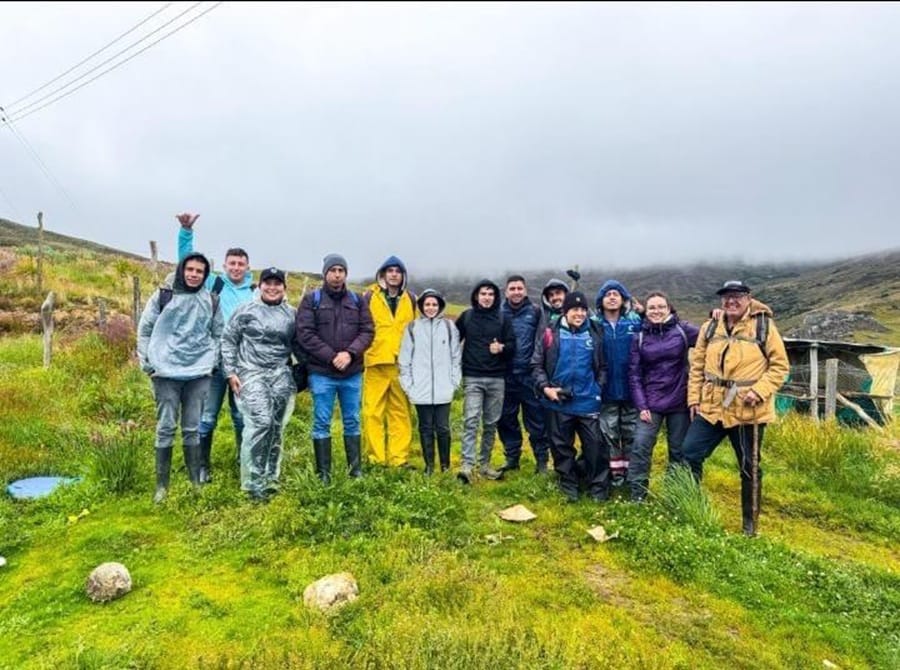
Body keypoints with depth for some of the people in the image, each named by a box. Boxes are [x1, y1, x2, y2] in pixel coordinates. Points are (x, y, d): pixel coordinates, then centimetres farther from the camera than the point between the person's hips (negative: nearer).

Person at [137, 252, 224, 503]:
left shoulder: (211, 301, 7)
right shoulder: (163, 296, 1)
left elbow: (218, 334, 14)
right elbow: (144, 330, 4)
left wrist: (212, 361, 3)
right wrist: (148, 363, -1)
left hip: (199, 373, 2)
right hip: (166, 372, -1)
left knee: (193, 428, 7)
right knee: (166, 428, 2)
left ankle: (196, 482, 15)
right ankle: (161, 485, 11)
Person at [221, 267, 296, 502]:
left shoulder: (292, 314, 11)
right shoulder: (245, 310, 2)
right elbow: (228, 340, 4)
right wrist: (230, 372, -2)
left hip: (281, 375, 4)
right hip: (251, 373, -3)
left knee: (276, 427, 5)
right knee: (260, 422, -17)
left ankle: (270, 478, 19)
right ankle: (253, 482, -7)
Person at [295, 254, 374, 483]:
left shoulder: (357, 301, 9)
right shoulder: (311, 300, 1)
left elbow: (368, 331, 3)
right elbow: (305, 334, -8)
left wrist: (350, 353, -14)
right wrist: (331, 357, -14)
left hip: (352, 373, 3)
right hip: (322, 373, -2)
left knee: (352, 421, 11)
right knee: (322, 423, 4)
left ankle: (356, 469, 22)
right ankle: (323, 473, 14)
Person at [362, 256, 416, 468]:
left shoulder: (410, 299, 13)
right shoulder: (371, 296, 4)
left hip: (403, 363, 3)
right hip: (376, 362, -2)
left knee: (401, 412, 5)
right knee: (373, 412, -2)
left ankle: (399, 458, 13)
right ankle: (376, 459, 7)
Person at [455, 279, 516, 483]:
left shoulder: (502, 318, 5)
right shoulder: (466, 316, 4)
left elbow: (512, 346, 7)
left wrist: (502, 348, -14)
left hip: (496, 378, 2)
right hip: (472, 378, -2)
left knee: (491, 423, 8)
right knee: (471, 420, -12)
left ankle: (485, 464, 21)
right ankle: (467, 465, -12)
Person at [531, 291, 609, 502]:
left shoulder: (595, 332, 1)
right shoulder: (550, 333, -2)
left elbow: (603, 366, 7)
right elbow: (536, 364, 0)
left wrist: (598, 388, -2)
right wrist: (545, 388, -10)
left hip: (588, 401, 0)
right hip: (558, 402, 0)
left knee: (595, 445, 2)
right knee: (562, 446, 11)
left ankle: (598, 488, 18)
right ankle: (568, 487, 27)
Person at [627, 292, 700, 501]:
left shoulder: (683, 330, -1)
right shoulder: (639, 338, 1)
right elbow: (634, 374, 0)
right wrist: (641, 405, -6)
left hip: (679, 402, 0)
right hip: (651, 402, 0)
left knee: (679, 451, 11)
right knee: (640, 447, -8)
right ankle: (637, 496, 4)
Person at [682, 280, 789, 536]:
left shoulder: (764, 326, -5)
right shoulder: (710, 327, 7)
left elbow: (780, 366, -4)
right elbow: (697, 365, 10)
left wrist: (759, 390, -18)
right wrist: (694, 397, 4)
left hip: (748, 412, -3)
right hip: (711, 408, 4)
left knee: (749, 468, 10)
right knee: (689, 454, 0)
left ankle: (749, 522, 27)